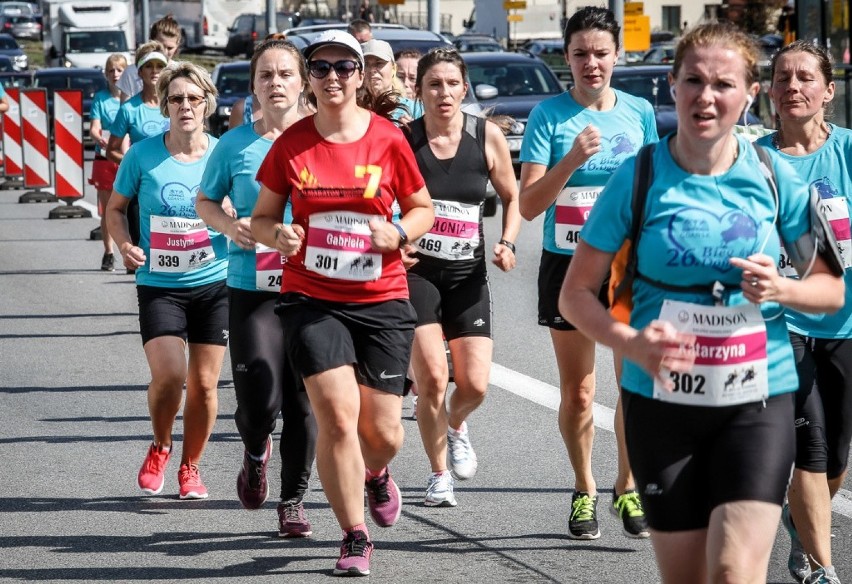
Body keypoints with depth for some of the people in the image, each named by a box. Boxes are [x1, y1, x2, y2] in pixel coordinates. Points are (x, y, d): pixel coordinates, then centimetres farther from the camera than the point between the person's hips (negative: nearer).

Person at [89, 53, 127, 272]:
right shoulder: (100, 98, 3)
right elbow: (94, 128, -4)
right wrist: (100, 139, -27)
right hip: (105, 160, 1)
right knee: (107, 209, 7)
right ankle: (108, 253, 15)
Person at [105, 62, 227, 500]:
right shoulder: (142, 155, -4)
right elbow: (116, 207, 9)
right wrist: (124, 244, -10)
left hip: (214, 283, 1)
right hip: (159, 286, -1)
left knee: (204, 383, 6)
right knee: (168, 374, -17)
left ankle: (190, 467, 27)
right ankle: (159, 448, 13)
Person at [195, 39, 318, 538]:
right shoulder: (235, 145, 2)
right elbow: (206, 201, 15)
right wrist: (231, 227, -5)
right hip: (253, 288, -1)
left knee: (303, 403, 2)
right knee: (260, 400, -11)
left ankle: (294, 501, 18)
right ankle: (256, 453, 24)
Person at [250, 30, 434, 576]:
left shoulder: (389, 139, -3)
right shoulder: (292, 143, -1)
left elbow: (423, 208, 9)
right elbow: (262, 217, 9)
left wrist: (398, 233, -12)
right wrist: (278, 235, -13)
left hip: (383, 300, 0)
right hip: (312, 300, 0)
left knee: (383, 432, 2)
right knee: (337, 416, -13)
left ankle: (374, 473, 41)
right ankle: (355, 539, 2)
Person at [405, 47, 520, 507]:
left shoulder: (488, 137, -1)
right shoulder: (403, 139, -7)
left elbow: (512, 197, 12)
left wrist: (507, 244, -4)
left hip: (468, 274, 2)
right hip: (415, 271, -2)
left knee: (475, 385, -5)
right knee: (432, 378, -12)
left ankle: (455, 426, 34)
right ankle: (439, 476, 10)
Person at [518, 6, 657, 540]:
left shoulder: (640, 112, 4)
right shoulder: (549, 115, -4)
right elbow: (529, 205, -9)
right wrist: (571, 161, -23)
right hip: (568, 266, -1)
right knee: (577, 393, 5)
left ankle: (628, 487, 14)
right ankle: (585, 491, 23)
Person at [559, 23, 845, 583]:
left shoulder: (773, 177, -2)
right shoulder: (639, 178, -5)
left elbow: (831, 288, 7)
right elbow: (576, 293, -2)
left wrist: (781, 289, -15)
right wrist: (630, 342, -22)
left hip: (759, 401, 0)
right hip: (662, 402, 0)